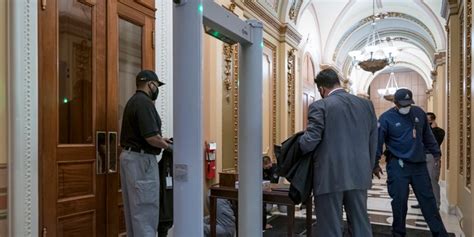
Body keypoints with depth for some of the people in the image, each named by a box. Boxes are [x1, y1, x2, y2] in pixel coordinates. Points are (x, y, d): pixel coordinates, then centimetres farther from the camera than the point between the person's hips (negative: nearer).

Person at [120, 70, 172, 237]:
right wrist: (168, 146, -6)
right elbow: (151, 137, -23)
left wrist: (160, 140, 17)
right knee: (146, 209, -3)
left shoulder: (133, 101, 15)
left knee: (134, 208, 16)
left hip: (130, 156, 10)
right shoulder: (145, 102, -16)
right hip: (141, 159, -10)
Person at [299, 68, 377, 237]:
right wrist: (368, 169, 19)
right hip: (359, 175, 5)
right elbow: (373, 142, 10)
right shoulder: (366, 104, 9)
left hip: (330, 177, -5)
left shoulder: (320, 106, -8)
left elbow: (310, 141, -15)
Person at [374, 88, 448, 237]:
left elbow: (427, 135, 16)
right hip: (398, 165, -4)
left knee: (428, 199, 10)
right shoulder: (386, 118, -8)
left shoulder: (419, 113, 5)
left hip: (419, 164, 4)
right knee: (399, 201, 1)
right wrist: (375, 163, -7)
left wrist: (435, 152, 18)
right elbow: (378, 142, -7)